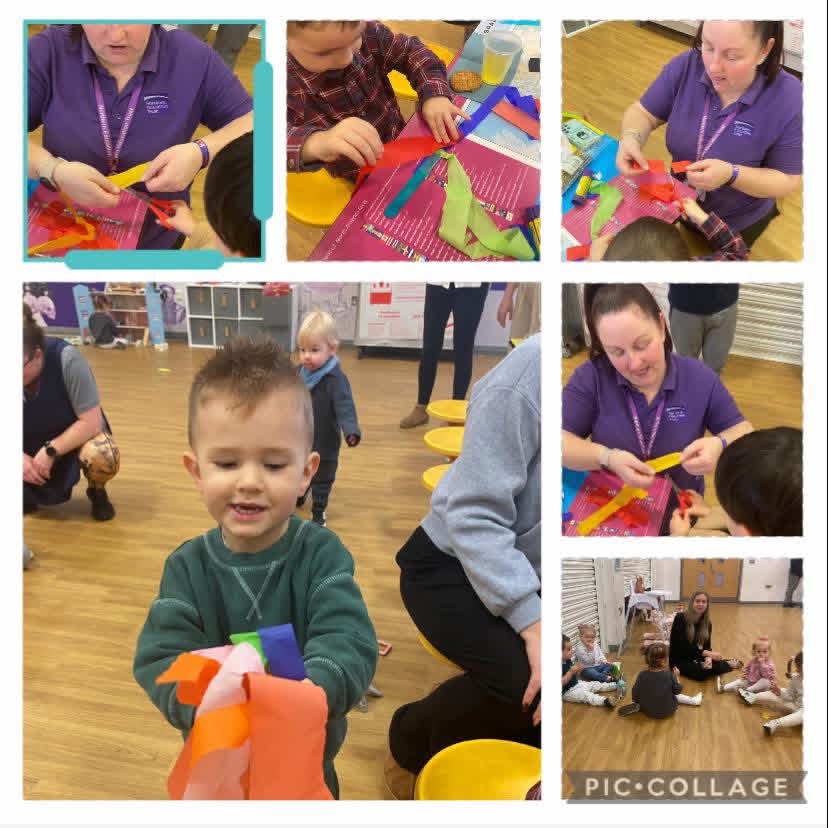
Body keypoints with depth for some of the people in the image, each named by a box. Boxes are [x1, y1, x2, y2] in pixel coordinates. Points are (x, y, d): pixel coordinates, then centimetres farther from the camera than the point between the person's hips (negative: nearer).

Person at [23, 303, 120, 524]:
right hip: (30, 444, 4)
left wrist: (51, 451, -31)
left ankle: (97, 492, -2)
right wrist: (22, 457, -24)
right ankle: (29, 495, 19)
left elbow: (91, 422, -27)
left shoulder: (67, 358, -30)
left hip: (80, 432, -4)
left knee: (103, 456, -37)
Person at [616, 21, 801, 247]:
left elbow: (787, 180, -23)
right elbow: (643, 112, -10)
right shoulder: (686, 67, -22)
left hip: (741, 223, -2)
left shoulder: (789, 100, -31)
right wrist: (630, 138, -34)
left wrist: (731, 174, -40)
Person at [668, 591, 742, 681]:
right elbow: (683, 646, -22)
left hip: (695, 658, 5)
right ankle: (728, 664, -1)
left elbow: (707, 646, -1)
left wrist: (708, 658, -24)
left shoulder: (707, 623, 1)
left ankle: (729, 664, 12)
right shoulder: (680, 618, -17)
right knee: (702, 673, -28)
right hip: (679, 660, -5)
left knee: (716, 667, -22)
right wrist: (708, 653, -26)